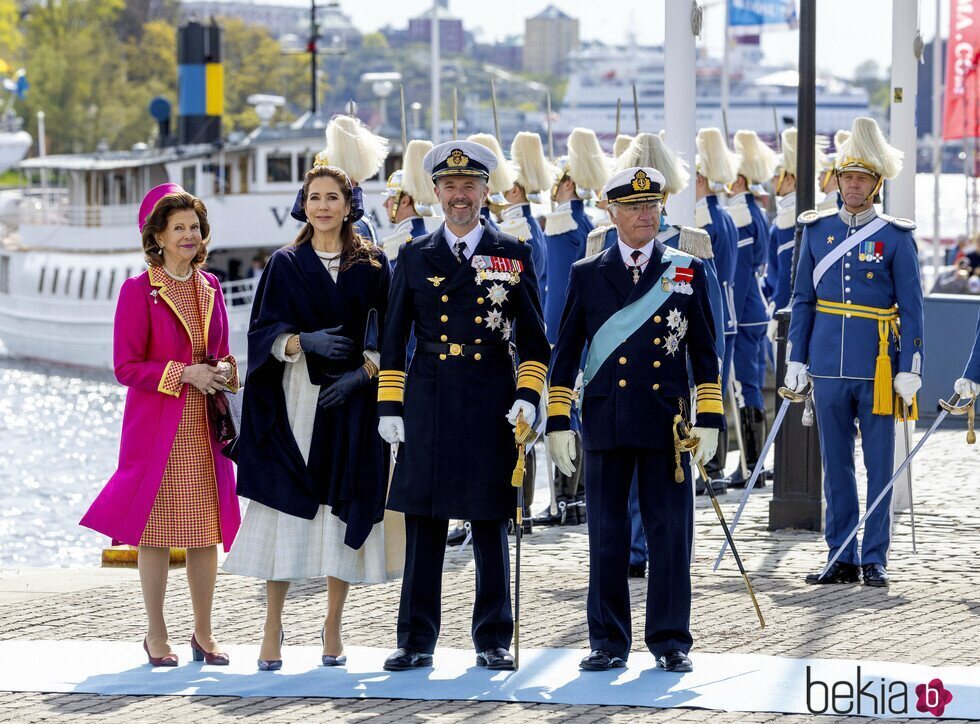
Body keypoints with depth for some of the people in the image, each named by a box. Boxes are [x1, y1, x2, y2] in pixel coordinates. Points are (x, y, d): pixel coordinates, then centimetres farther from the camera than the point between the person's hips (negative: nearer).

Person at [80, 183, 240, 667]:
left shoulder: (210, 288, 11)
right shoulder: (139, 291, -6)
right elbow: (126, 367, -8)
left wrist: (223, 372, -1)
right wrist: (183, 374, -16)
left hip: (204, 427, 5)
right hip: (158, 427, -5)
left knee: (207, 530, 5)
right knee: (156, 531, -1)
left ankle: (203, 633, 14)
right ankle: (156, 636, 7)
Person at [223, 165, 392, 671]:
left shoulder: (371, 266, 7)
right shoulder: (285, 265, 7)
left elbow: (385, 336, 5)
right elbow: (263, 330, 0)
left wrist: (362, 373, -13)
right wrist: (303, 341, -20)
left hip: (351, 402, 1)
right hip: (294, 401, -1)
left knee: (343, 512, 0)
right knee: (286, 510, -5)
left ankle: (333, 626, 11)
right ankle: (273, 628, 0)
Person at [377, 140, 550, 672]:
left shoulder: (512, 255, 6)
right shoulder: (415, 258, 9)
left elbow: (533, 338, 7)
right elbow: (394, 339, 10)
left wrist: (528, 395, -5)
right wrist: (389, 406, 4)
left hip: (491, 406, -1)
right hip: (428, 404, 1)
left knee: (490, 525, 4)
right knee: (422, 524, 0)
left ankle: (493, 641, 11)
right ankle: (416, 642, 6)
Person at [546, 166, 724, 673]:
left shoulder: (687, 271, 7)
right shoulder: (586, 275, 8)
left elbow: (704, 351, 7)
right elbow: (565, 354, 9)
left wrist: (708, 420, 0)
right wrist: (558, 422, 2)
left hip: (667, 422, 0)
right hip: (605, 422, 1)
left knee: (670, 534, 0)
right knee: (606, 536, 3)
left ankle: (670, 641, 7)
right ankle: (608, 643, 10)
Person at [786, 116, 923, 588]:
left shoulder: (896, 237, -2)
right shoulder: (817, 230, 7)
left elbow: (911, 309, -2)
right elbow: (802, 299, 11)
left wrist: (909, 371, -8)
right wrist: (796, 361, 5)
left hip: (877, 367, -3)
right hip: (829, 366, 3)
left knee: (879, 465, 1)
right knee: (836, 465, 7)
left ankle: (875, 559, 6)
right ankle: (842, 559, 13)